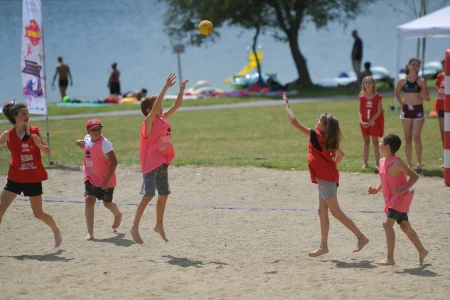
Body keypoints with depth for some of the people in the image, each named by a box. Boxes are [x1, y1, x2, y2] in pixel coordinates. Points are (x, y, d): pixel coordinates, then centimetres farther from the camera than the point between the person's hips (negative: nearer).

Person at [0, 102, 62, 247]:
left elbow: (48, 152, 0)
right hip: (15, 179, 0)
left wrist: (40, 144, -20)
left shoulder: (34, 131, -4)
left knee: (38, 213, 8)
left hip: (34, 179, 0)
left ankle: (56, 231, 34)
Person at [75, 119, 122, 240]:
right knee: (89, 200, -14)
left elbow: (114, 162, -25)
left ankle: (118, 215, 51)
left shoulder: (104, 143, -23)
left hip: (106, 180, -5)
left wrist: (107, 180, -27)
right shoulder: (87, 139, 0)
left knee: (107, 203, 14)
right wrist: (80, 143, 9)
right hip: (91, 179, 5)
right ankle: (90, 232, -16)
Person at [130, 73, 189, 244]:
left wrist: (182, 89, 2)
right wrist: (166, 87, -33)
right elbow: (155, 108, -30)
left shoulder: (162, 119, 10)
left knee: (164, 195, 14)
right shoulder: (149, 121, -12)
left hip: (162, 164, 8)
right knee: (148, 196, -13)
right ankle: (135, 228, -11)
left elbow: (177, 105, 15)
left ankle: (159, 226, 27)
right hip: (151, 164, -8)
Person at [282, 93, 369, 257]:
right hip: (328, 177, 9)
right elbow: (340, 155, 22)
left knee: (336, 212, -5)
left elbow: (294, 122, -13)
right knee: (322, 212, 11)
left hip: (325, 179, -9)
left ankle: (361, 237, -5)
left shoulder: (317, 136, -13)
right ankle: (323, 246, 14)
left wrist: (286, 105, -4)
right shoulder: (329, 140, 9)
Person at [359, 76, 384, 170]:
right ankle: (365, 163, 12)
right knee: (366, 142, 9)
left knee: (375, 141, -1)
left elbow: (379, 111, -9)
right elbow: (360, 111, 2)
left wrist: (371, 121, -17)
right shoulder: (362, 97, 3)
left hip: (374, 122, -3)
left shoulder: (377, 97, -5)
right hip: (364, 123, 3)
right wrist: (361, 121, -13)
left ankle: (377, 163, 1)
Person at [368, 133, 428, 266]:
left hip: (400, 198, -9)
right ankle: (422, 251, 32)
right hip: (390, 199, 9)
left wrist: (404, 189, -26)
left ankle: (390, 258, -18)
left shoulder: (397, 163, -20)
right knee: (405, 226, 17)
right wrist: (376, 189, 5)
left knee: (387, 223, -19)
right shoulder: (382, 162, 6)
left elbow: (414, 176, -17)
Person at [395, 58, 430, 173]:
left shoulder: (421, 81, -4)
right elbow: (397, 93, 19)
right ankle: (409, 164, 11)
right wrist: (401, 103, 9)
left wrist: (424, 96, -21)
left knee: (416, 137, -12)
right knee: (408, 138, 5)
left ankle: (419, 163, -5)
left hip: (418, 110, -2)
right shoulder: (402, 81, 1)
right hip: (406, 110, 2)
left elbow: (428, 98, 1)